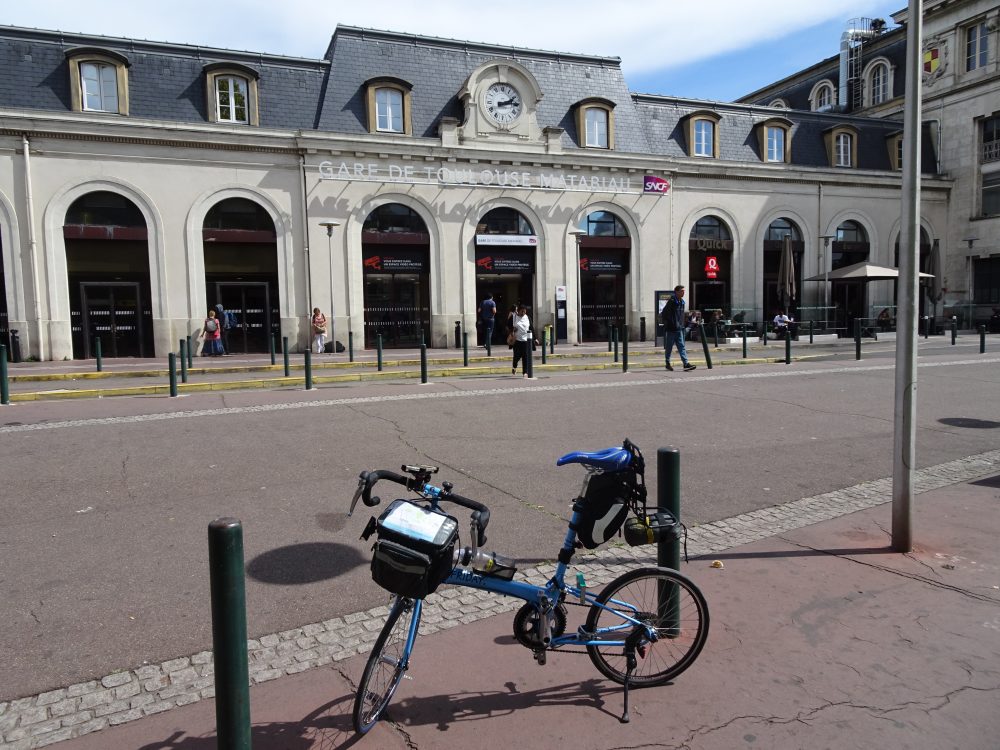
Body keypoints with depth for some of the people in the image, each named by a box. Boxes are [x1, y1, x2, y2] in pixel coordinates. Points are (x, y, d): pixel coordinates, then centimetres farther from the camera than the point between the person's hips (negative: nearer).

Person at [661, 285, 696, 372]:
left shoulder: (682, 302, 11)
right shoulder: (671, 301, -12)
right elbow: (664, 314, -13)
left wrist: (682, 325, 17)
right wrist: (666, 323, -13)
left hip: (679, 329, 6)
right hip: (670, 329, -6)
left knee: (682, 346, -2)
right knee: (669, 347, 6)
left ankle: (686, 363, -9)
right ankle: (668, 363, 18)